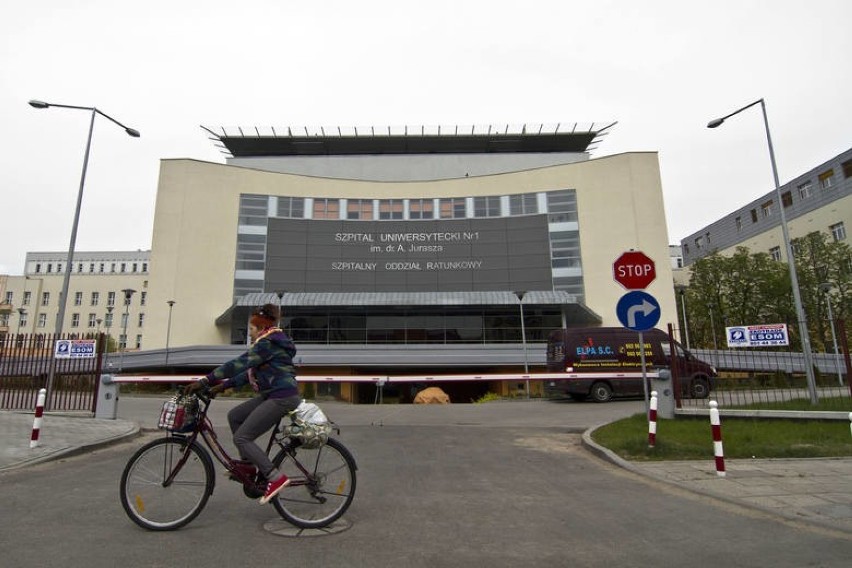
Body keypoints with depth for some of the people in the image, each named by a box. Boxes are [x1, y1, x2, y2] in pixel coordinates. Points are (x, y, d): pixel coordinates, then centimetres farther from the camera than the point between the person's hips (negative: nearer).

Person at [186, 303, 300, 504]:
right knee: (234, 416, 15)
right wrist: (224, 385, 14)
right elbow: (250, 372, 20)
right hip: (272, 394, 10)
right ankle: (247, 463, 23)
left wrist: (204, 381, -19)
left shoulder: (267, 343, -13)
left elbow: (238, 365, -20)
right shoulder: (270, 343, 19)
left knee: (241, 438, -8)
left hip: (282, 397, -10)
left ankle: (276, 478, -8)